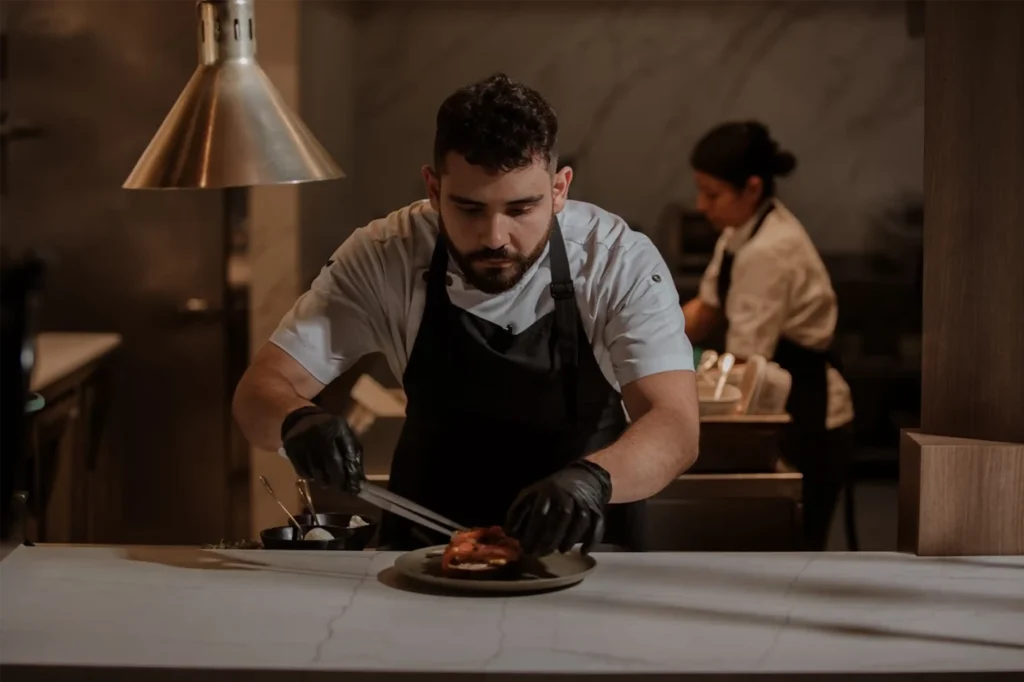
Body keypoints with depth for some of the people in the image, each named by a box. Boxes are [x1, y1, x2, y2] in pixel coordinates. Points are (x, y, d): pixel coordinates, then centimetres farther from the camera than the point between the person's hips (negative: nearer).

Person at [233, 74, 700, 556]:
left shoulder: (621, 261, -16)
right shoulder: (383, 257, -12)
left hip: (582, 541, 1)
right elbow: (259, 391, -10)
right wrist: (296, 421, -34)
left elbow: (676, 429, -24)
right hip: (427, 543, -1)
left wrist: (593, 477, -45)